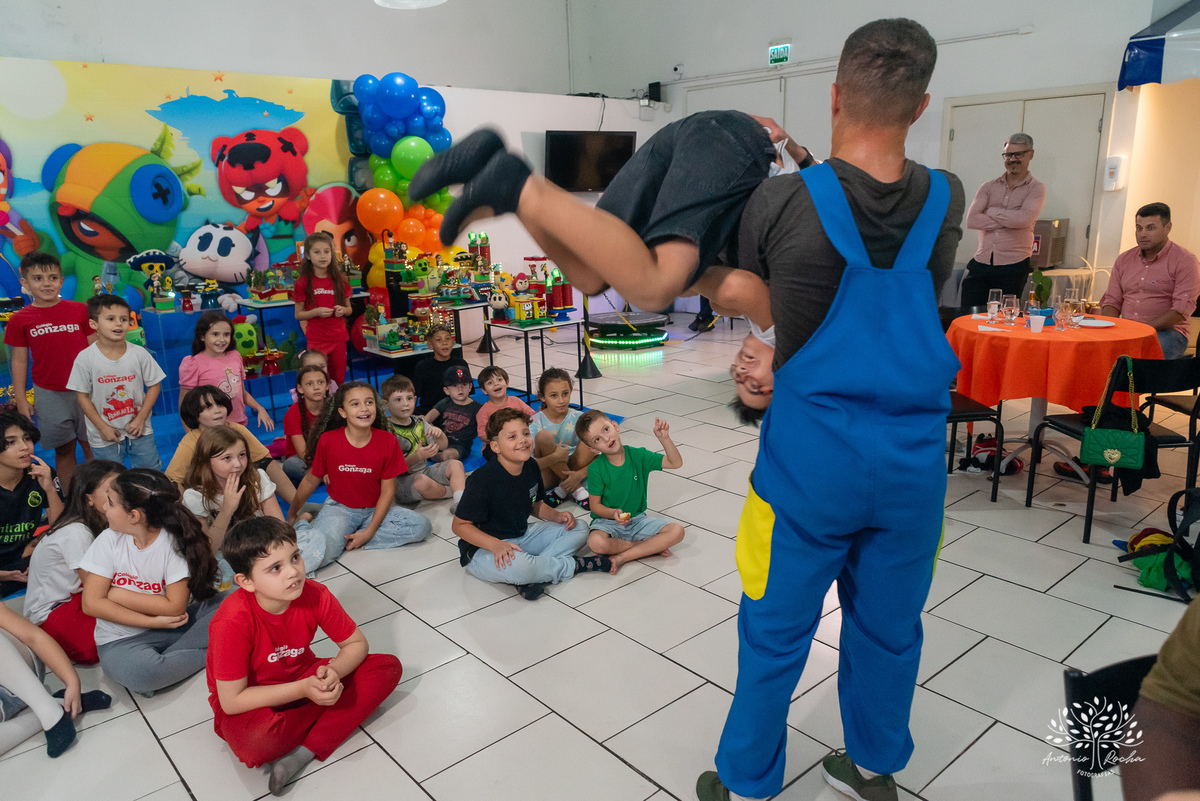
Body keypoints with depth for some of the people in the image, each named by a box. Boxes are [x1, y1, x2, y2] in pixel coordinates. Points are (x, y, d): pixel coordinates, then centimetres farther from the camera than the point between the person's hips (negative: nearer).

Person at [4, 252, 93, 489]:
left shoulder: (79, 310, 0)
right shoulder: (20, 320, 0)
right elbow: (19, 361, 5)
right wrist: (20, 400, 2)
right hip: (49, 396, 0)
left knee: (93, 446, 5)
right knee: (63, 450, 9)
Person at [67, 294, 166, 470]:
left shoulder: (139, 353, -8)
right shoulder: (85, 358, -11)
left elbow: (154, 385, -1)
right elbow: (82, 395, -6)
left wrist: (141, 419, -8)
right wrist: (102, 427, -9)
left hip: (138, 429, 1)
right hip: (104, 435, -1)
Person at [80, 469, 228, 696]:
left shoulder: (173, 542, -12)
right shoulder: (109, 540, -7)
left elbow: (175, 607, -17)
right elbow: (91, 603, -10)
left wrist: (116, 593, -14)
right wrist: (154, 621, -17)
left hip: (171, 626, 0)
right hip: (122, 639, 0)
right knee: (137, 672, -34)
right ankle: (210, 654, -11)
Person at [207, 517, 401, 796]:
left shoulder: (315, 596, -17)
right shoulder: (232, 622, -29)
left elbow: (356, 644, -4)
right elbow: (231, 701, -25)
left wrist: (333, 672, -26)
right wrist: (304, 690, -31)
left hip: (304, 681, 5)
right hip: (253, 703, -5)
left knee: (388, 667, -13)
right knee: (254, 742, -40)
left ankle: (303, 753, -19)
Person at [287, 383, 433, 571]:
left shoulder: (387, 441, -11)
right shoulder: (327, 440, -12)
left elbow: (387, 490, -8)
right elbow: (311, 480, 4)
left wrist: (370, 531, -15)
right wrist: (292, 513, 13)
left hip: (374, 509, 4)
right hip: (339, 508, -3)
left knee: (423, 526, -19)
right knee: (319, 554, -32)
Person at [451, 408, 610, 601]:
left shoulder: (531, 467, -2)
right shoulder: (482, 480, -23)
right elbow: (459, 525, -19)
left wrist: (557, 516, -4)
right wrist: (495, 545, -32)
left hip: (522, 537, 8)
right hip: (482, 548, -8)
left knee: (579, 531, 0)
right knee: (515, 567, -41)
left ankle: (530, 578, -18)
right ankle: (574, 565, -12)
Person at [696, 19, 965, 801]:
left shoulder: (782, 201, -14)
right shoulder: (948, 203, -5)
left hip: (812, 455, -3)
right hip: (914, 456, 3)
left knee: (776, 632, 12)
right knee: (888, 626, 20)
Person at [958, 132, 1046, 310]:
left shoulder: (1036, 188, 5)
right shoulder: (989, 187, 12)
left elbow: (1024, 219, -15)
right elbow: (971, 220, -5)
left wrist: (990, 211, -3)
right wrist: (1009, 220, -9)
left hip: (1012, 267, -2)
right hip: (980, 264, 3)